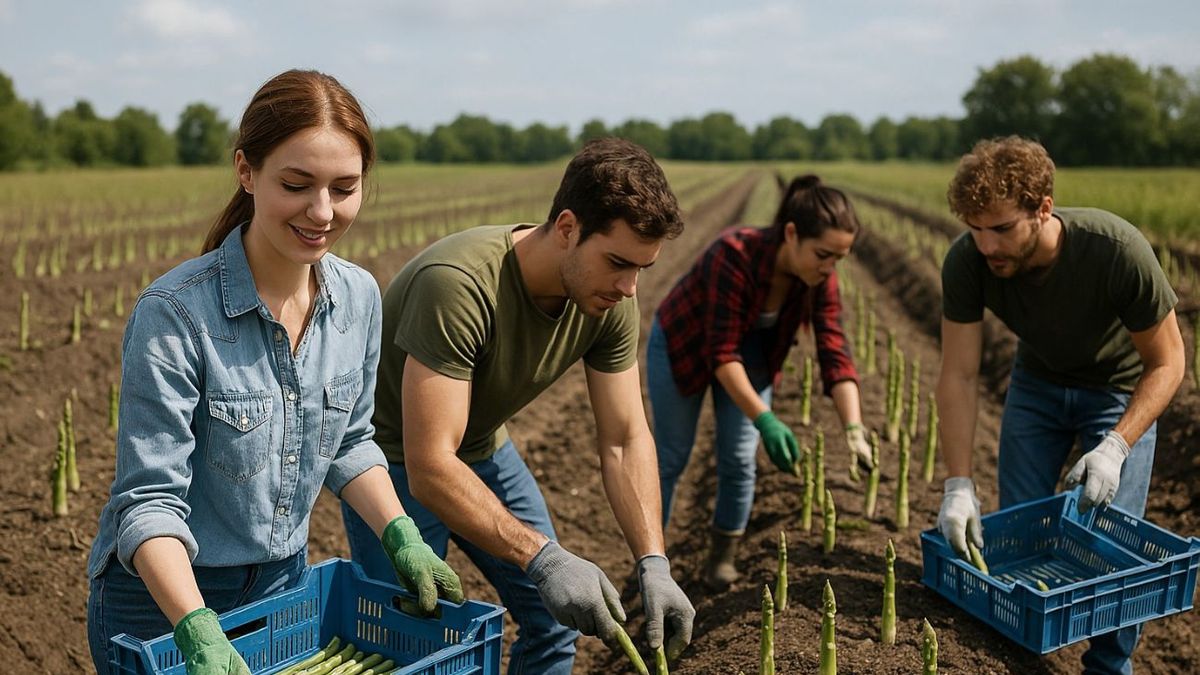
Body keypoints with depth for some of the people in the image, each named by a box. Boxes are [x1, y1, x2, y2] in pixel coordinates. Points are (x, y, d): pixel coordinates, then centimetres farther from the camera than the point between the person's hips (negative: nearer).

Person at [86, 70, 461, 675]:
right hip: (163, 601, -5)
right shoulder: (174, 312, -24)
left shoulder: (358, 297, -7)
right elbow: (150, 499, -23)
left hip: (285, 582, 6)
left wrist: (402, 537, -7)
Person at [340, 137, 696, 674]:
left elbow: (625, 440, -11)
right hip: (395, 455, -6)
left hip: (482, 447, 6)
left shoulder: (613, 301, -17)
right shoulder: (459, 284, -37)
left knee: (553, 621, 8)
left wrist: (653, 564, -23)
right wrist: (543, 558, -43)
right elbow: (428, 466, -38)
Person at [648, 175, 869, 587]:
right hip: (683, 345, -4)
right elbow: (721, 353, -38)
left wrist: (854, 429, -36)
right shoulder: (735, 255, -40)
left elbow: (835, 355, -24)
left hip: (751, 352, 4)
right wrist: (764, 420, -45)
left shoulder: (820, 278, -24)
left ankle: (724, 556, 18)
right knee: (671, 458, 3)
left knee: (740, 459, -1)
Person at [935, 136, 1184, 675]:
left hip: (1120, 389, -3)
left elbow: (1166, 364, -24)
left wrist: (1116, 447, -36)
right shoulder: (966, 262, -29)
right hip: (1037, 382, 3)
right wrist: (958, 486, -29)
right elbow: (959, 376, -23)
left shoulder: (1118, 251, -37)